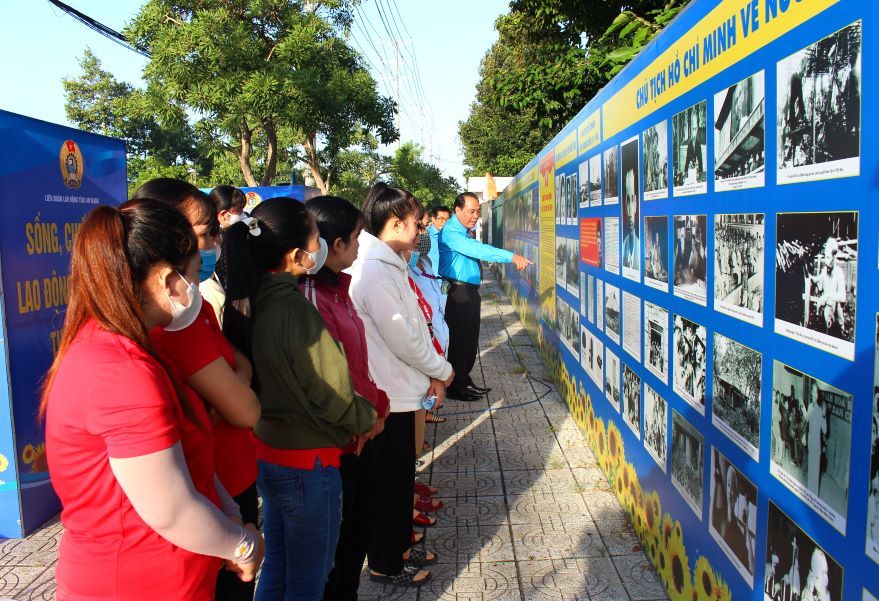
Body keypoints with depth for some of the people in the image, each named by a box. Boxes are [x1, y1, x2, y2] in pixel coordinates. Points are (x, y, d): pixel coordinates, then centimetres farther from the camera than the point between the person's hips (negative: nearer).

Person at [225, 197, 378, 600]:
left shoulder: (254, 299, -2)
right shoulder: (295, 308, -26)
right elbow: (331, 394, -19)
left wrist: (350, 419, 7)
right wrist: (367, 418, 1)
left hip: (267, 447, 8)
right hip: (307, 461, -8)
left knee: (277, 567, 24)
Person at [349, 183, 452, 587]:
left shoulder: (387, 263, 9)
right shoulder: (373, 269, -23)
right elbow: (402, 337, -22)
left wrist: (430, 375, 7)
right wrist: (441, 370, -7)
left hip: (398, 389, 10)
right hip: (389, 395, -10)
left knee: (400, 476, 21)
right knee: (392, 481, 7)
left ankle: (399, 547, 38)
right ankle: (386, 564, 25)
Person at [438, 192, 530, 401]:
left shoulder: (467, 231, 14)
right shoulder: (450, 232, -18)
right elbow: (477, 249, -31)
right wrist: (511, 256, -37)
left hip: (471, 291, 10)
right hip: (457, 292, -9)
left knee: (471, 339, 15)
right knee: (459, 340, -2)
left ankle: (465, 381, 28)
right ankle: (456, 388, 11)